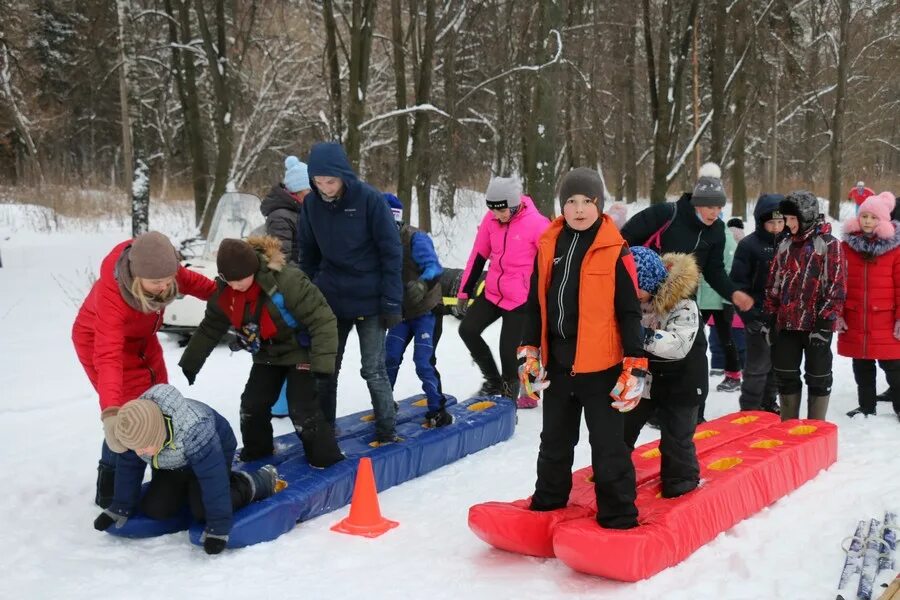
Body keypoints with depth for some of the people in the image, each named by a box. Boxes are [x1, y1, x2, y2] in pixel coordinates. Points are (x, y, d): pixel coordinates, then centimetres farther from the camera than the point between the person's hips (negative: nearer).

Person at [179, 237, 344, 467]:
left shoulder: (287, 281, -36)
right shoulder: (223, 291, -15)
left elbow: (322, 320, -32)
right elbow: (210, 329, 3)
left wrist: (322, 362, -35)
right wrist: (190, 363, 6)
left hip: (300, 352, -6)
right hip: (267, 354, 6)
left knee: (302, 410, -12)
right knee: (252, 404, 5)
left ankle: (327, 461, 5)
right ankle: (256, 452, 29)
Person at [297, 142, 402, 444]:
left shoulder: (370, 199, -15)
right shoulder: (311, 203, -2)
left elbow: (391, 252, -11)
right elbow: (308, 253, 9)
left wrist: (391, 302, -13)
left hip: (369, 302, -4)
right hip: (328, 302, 4)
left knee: (374, 371, 1)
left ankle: (386, 433, 15)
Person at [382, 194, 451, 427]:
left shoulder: (415, 238, -21)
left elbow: (434, 267, -31)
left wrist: (421, 285, -50)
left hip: (426, 311, -6)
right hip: (401, 312, 6)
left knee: (423, 362, -9)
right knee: (390, 358, 5)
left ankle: (438, 411, 5)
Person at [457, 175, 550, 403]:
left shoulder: (537, 224, -18)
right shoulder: (491, 219, -2)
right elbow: (478, 256, 7)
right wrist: (464, 291, 11)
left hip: (521, 300, -6)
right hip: (492, 292, 6)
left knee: (509, 352, -3)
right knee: (467, 329, -1)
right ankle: (493, 380, 17)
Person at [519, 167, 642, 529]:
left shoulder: (615, 251, -10)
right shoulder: (549, 246, 4)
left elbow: (630, 313, -8)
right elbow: (535, 305, 10)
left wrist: (635, 368, -11)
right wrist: (529, 353, 7)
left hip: (601, 365, -5)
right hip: (558, 363, 5)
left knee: (608, 445, 3)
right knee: (555, 440, 20)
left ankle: (619, 517, 15)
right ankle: (548, 500, 37)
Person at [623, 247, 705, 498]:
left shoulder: (683, 305, -27)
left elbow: (680, 344, -37)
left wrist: (647, 336, -46)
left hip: (679, 383, -6)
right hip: (643, 379, 6)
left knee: (676, 437, 7)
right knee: (623, 427, 16)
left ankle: (681, 480, 28)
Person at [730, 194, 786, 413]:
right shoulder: (749, 245, -7)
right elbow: (738, 283, -9)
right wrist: (749, 316, -14)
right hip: (759, 318, -5)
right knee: (758, 367, -3)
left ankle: (769, 404, 28)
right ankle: (750, 409, 8)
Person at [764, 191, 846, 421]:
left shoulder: (829, 244, -7)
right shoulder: (786, 244, 11)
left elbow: (836, 286, -11)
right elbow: (774, 284, 14)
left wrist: (825, 323, -15)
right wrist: (770, 318, 10)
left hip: (815, 325, -5)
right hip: (786, 324, 6)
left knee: (818, 377, 6)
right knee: (785, 375, 11)